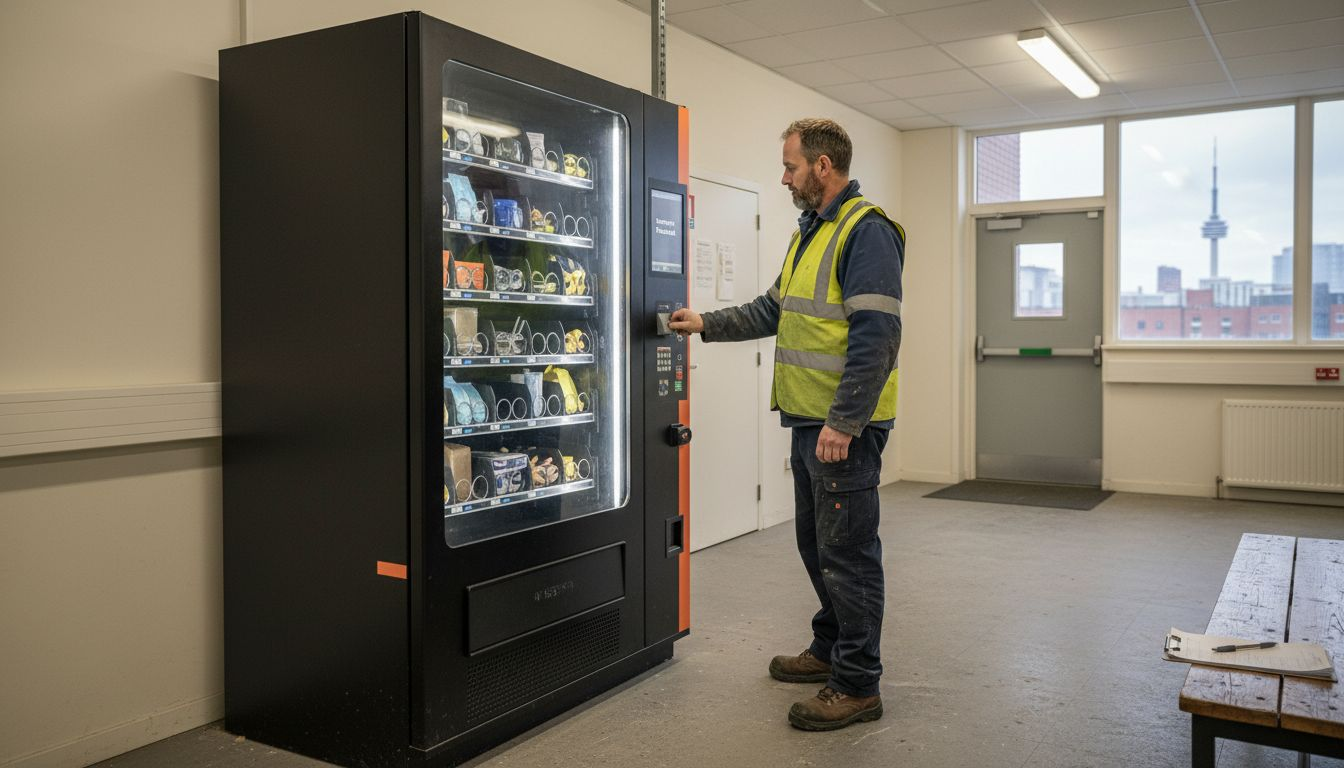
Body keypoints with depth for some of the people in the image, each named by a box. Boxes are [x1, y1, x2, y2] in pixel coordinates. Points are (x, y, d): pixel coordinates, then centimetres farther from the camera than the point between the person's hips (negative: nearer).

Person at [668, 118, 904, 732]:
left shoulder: (867, 231, -14)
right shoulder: (809, 232, 17)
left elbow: (876, 336, -22)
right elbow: (774, 310, 25)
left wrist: (843, 423, -24)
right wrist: (707, 324, 20)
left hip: (843, 427, -10)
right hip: (808, 420, 10)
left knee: (846, 550, -2)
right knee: (815, 542, 19)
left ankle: (857, 685, 10)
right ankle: (830, 649, 35)